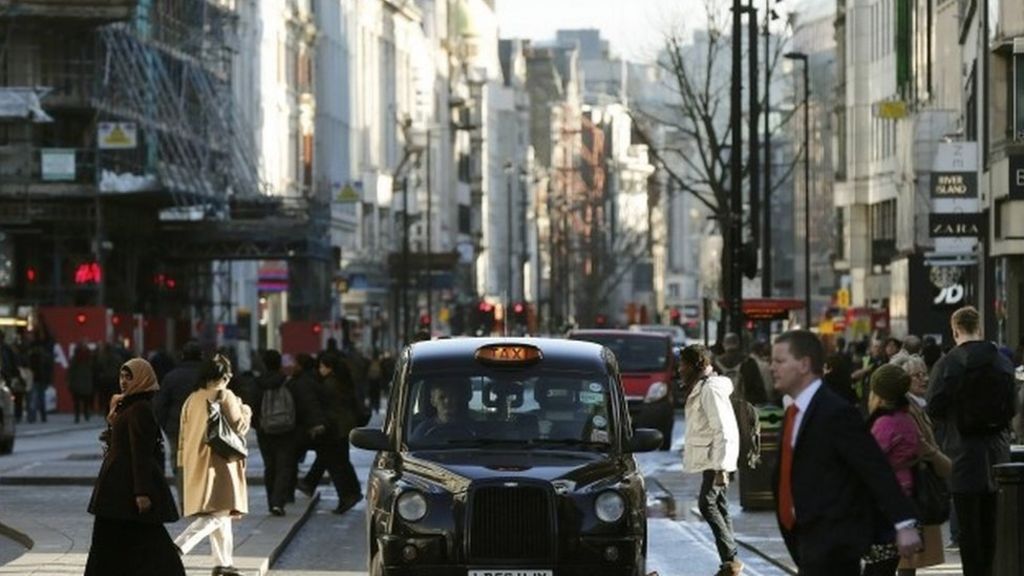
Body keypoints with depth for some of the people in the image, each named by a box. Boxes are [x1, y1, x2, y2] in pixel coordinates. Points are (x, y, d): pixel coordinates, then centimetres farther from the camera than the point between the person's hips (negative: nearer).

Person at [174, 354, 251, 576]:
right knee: (217, 514, -11)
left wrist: (184, 465, 20)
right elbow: (238, 428, -11)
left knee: (220, 515, 17)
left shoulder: (192, 399, 9)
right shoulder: (225, 396, -10)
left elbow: (183, 434, 13)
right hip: (218, 463, -8)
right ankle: (178, 548, -28)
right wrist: (246, 413, 10)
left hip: (195, 464, 8)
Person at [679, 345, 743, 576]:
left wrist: (720, 466, -24)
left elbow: (722, 430, -21)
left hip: (715, 460, -11)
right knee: (718, 507, 9)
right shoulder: (700, 388, 17)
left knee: (708, 504, -15)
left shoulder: (710, 389, -15)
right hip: (710, 460, 11)